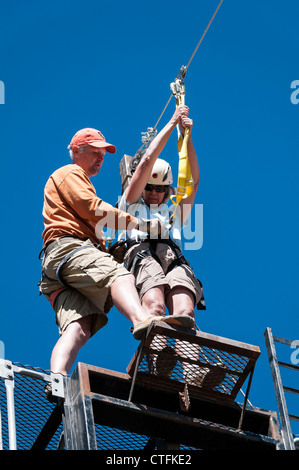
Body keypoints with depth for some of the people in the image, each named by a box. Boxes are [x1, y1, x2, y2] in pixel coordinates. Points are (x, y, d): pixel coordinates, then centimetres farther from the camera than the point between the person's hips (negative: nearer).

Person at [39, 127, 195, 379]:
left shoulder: (78, 180, 45)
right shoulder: (70, 173, 15)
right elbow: (94, 210, -3)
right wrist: (141, 223, -4)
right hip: (68, 247, -9)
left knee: (78, 328, -18)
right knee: (119, 275, -36)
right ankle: (142, 320, -65)